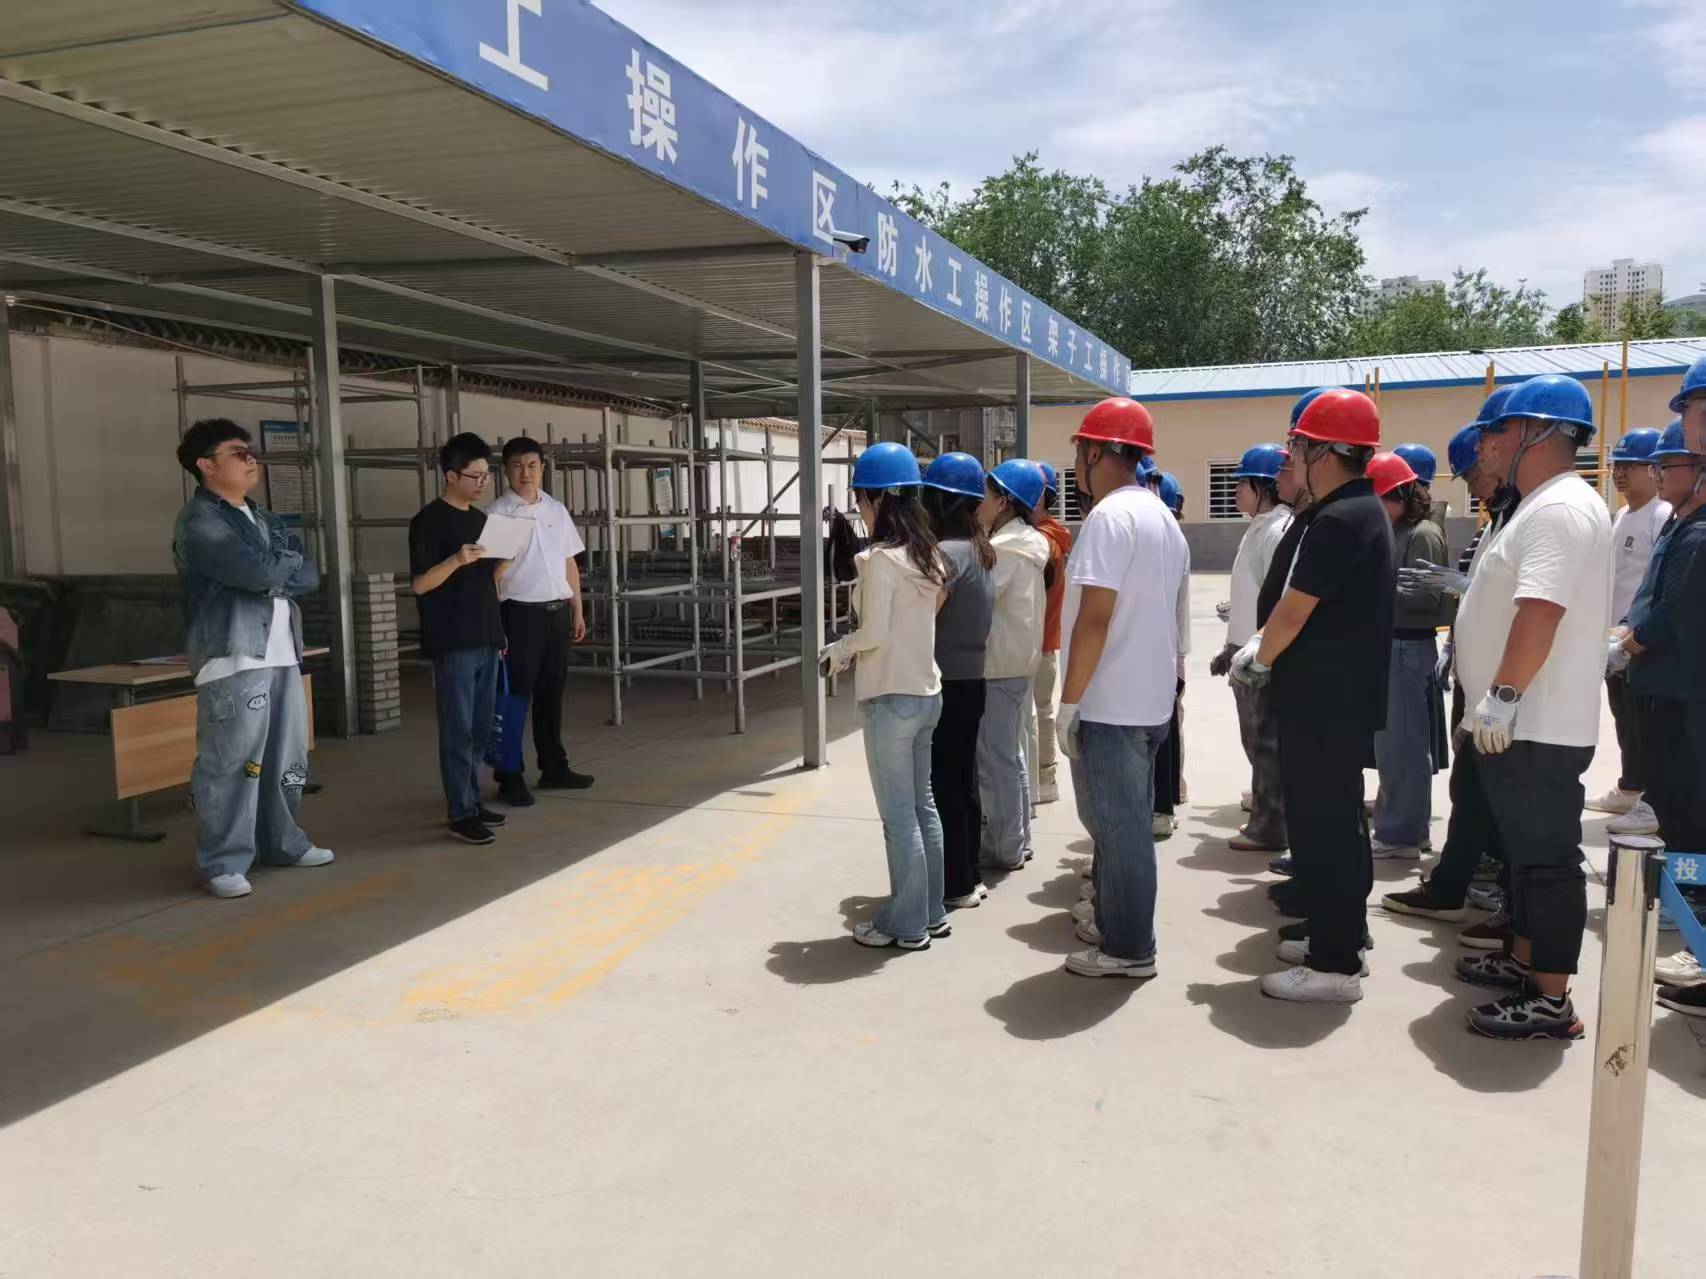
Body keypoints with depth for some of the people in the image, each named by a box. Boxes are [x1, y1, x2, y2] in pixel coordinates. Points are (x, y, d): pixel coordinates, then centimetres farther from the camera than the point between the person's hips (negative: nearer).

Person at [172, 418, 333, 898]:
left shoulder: (262, 518, 20)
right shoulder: (197, 522, -7)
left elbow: (310, 576, 11)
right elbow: (257, 571, -19)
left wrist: (274, 571, -8)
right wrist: (290, 561, 0)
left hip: (282, 653, 8)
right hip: (233, 659, -8)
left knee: (287, 757, 13)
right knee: (230, 762, -7)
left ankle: (282, 843, 26)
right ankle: (223, 863, 1)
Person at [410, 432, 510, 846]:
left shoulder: (481, 518, 15)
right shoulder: (429, 520, -8)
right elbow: (419, 584, -14)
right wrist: (456, 560, -28)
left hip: (485, 639, 7)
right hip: (453, 643, -7)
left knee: (480, 728, 12)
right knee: (458, 729, -4)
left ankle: (472, 801, 22)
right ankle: (460, 815, 1)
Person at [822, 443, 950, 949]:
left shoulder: (881, 558, -17)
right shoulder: (928, 555, 7)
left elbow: (873, 634, -19)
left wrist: (838, 649, 0)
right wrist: (853, 650, 12)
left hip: (891, 699, -8)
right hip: (926, 692, 8)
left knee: (899, 816, 2)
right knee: (923, 806, 17)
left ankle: (906, 925, 12)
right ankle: (932, 913, 27)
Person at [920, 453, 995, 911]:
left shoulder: (948, 552, -17)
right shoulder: (981, 548, 10)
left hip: (946, 684, -9)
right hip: (971, 680, 9)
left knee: (942, 785, 1)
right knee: (963, 781, 15)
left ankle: (955, 885, 9)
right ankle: (969, 876, 25)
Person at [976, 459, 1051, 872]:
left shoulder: (1006, 548, -17)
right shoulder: (1025, 542, 12)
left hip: (999, 666, -10)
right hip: (1015, 661, 10)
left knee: (994, 761, -2)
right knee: (1010, 756, 17)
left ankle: (1005, 848, 6)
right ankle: (1018, 840, 25)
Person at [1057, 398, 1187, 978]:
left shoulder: (1109, 516, -16)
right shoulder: (1162, 517, 14)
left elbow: (1095, 617, -21)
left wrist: (1068, 702, -17)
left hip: (1109, 704, -9)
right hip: (1150, 699, 9)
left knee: (1115, 824, 0)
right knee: (1129, 820, 18)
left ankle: (1126, 948, 10)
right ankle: (1116, 922, 30)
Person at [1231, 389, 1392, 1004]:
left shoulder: (1338, 520, -20)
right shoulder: (1357, 510, 13)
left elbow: (1294, 611, -19)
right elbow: (1297, 601, 17)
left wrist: (1260, 660, -3)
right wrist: (1261, 646, 7)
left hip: (1324, 700, -11)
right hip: (1338, 697, 11)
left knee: (1320, 824, -4)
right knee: (1336, 819, 18)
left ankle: (1334, 966, 3)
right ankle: (1342, 935, 31)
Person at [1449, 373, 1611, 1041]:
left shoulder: (1560, 509, -17)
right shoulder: (1541, 506, 17)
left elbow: (1540, 611, -28)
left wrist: (1503, 694, -25)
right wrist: (1493, 700, 22)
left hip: (1536, 727, -11)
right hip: (1519, 725, 11)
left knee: (1547, 858, -3)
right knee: (1526, 851, 20)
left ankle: (1551, 1001, 4)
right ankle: (1522, 958, 33)